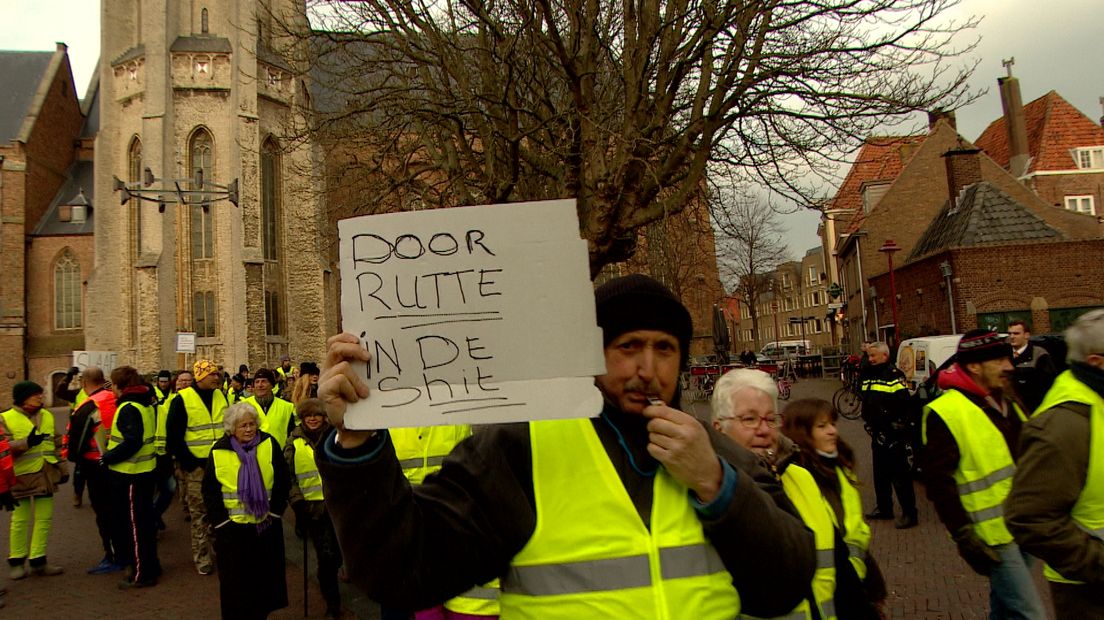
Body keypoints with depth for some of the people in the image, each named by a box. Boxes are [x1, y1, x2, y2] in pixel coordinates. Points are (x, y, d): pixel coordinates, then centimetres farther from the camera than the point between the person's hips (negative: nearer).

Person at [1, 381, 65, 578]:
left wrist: (61, 468, 15)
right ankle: (16, 562, 20)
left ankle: (38, 560, 17)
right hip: (21, 477, -5)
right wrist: (27, 442, -28)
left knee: (44, 519, 7)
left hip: (45, 476, 5)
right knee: (20, 520, 6)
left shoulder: (47, 416, 11)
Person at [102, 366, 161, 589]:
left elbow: (132, 442, -26)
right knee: (144, 520, 18)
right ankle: (149, 566, 30)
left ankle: (142, 574, 10)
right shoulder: (145, 402, 10)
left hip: (131, 473, -10)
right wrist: (115, 438, 11)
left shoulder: (129, 408, -19)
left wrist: (107, 457, -16)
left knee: (135, 523, 0)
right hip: (144, 469, 10)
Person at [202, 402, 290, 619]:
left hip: (266, 524, 1)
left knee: (265, 575, 12)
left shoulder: (269, 444, -6)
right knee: (235, 580, 7)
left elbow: (282, 482, 0)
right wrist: (221, 520, -3)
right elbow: (210, 491, 2)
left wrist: (275, 512, -3)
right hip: (233, 527, -1)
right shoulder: (218, 452, -5)